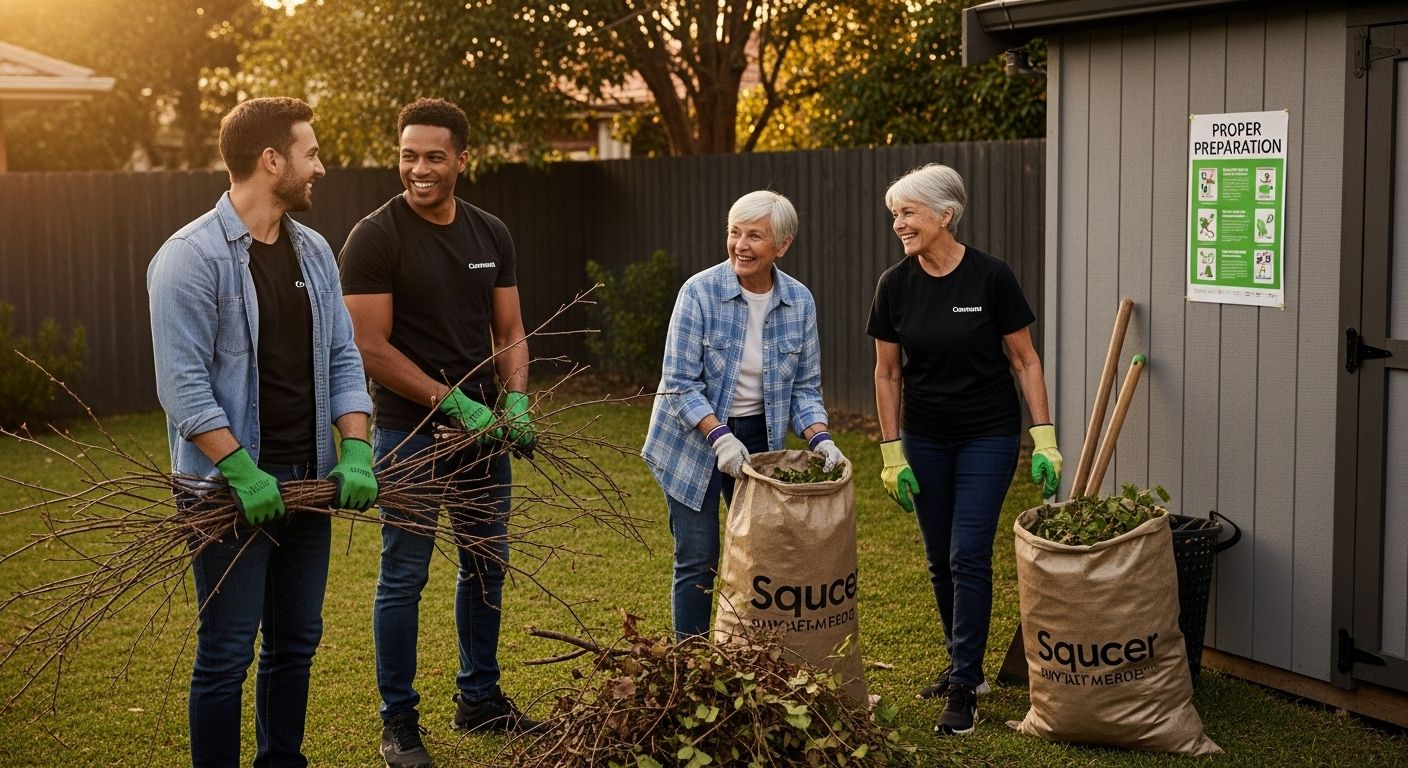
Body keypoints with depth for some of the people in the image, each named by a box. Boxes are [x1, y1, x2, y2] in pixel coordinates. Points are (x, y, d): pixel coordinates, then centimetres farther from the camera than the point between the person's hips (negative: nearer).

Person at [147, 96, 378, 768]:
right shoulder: (192, 256, -12)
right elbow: (183, 383, -16)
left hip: (309, 482, 7)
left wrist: (355, 451, -4)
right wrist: (242, 471, -21)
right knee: (227, 654, 1)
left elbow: (342, 359, 9)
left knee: (296, 643, 16)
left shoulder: (314, 252, 9)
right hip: (232, 488, -7)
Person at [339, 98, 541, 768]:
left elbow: (509, 333, 10)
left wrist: (515, 401, -7)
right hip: (410, 431, -6)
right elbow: (371, 347, -15)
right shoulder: (375, 237, -11)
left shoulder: (491, 235, 7)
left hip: (484, 428, 6)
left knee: (486, 564, 15)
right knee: (404, 577, 2)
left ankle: (479, 699, 31)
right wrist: (453, 402, -19)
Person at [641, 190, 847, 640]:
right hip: (694, 439, -4)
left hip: (759, 437, 4)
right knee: (698, 562, 1)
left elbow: (805, 387, 2)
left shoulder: (799, 302, -5)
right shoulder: (699, 292, -17)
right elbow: (679, 384, -17)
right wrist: (720, 438, -28)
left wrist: (819, 440, -14)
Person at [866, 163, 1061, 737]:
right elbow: (887, 373, 3)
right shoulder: (895, 285, -6)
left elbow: (1024, 359, -7)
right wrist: (892, 452, 1)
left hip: (987, 436, -4)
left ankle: (963, 688, 3)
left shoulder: (990, 277, -15)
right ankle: (965, 665, 29)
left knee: (968, 556, -6)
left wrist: (1045, 438, -11)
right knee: (940, 560, 11)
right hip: (925, 440, 4)